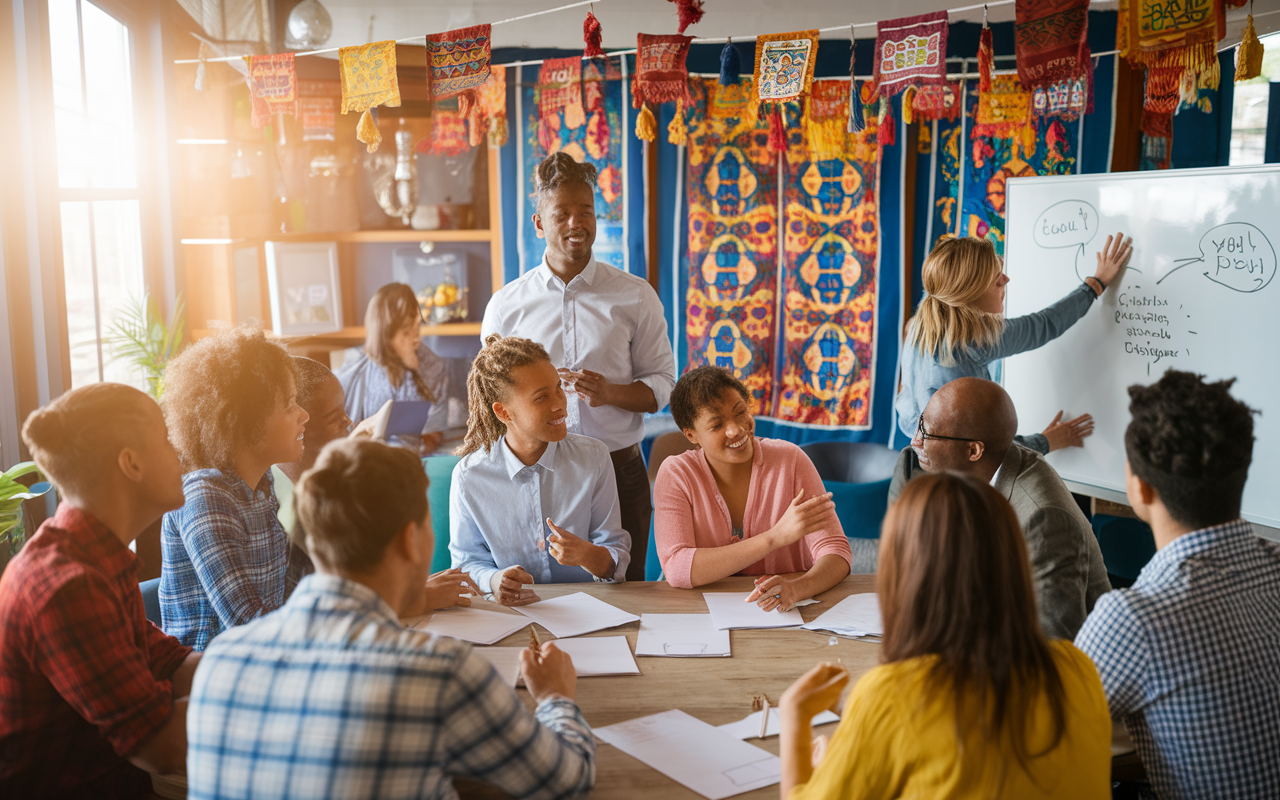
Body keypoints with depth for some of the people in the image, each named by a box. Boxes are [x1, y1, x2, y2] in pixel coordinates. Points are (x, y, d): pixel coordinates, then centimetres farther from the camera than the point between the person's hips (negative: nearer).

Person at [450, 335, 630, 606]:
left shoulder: (593, 457, -1)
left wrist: (586, 555, -20)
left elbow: (617, 563, 0)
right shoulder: (469, 477, -5)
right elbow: (468, 562, 4)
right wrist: (494, 580, -17)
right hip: (510, 613, -1)